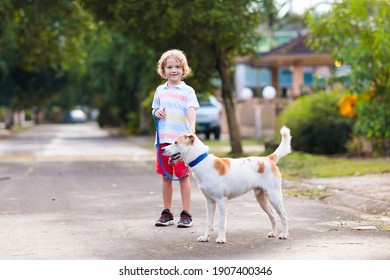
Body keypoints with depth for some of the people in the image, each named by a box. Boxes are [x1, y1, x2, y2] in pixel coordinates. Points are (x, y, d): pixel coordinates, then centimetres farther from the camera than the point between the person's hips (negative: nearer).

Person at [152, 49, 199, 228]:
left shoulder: (188, 91, -1)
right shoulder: (160, 90, 13)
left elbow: (191, 109, -15)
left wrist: (192, 126, -34)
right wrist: (157, 112, -1)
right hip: (163, 139, 4)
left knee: (183, 176, -1)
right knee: (166, 176, 9)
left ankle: (186, 214, 5)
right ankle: (167, 213, 17)